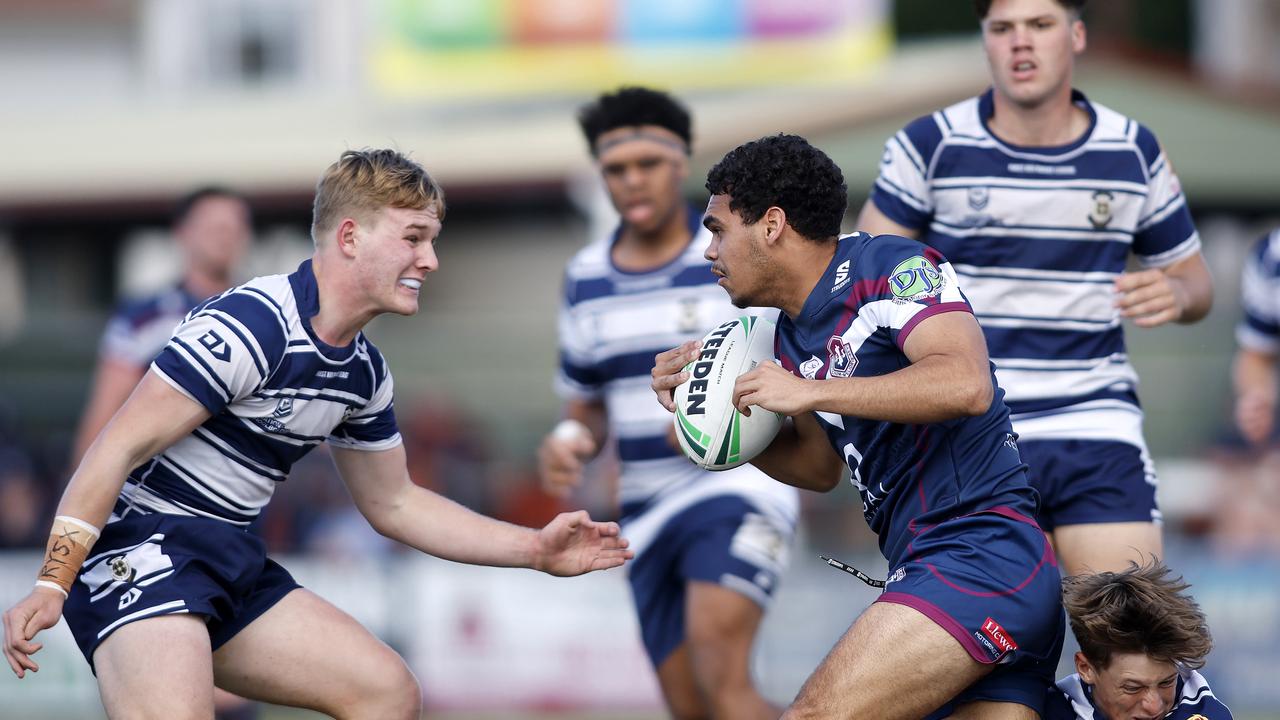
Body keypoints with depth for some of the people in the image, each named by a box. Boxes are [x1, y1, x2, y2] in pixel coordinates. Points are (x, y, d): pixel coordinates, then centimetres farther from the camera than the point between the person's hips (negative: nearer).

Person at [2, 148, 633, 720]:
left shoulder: (364, 372, 11)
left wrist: (536, 551, 20)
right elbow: (119, 448, -20)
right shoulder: (253, 325, -18)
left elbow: (393, 504, 26)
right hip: (140, 542, -10)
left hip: (231, 559, 10)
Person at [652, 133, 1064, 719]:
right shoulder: (792, 334, 20)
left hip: (983, 550, -10)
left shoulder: (891, 267, -8)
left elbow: (966, 385, -23)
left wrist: (808, 392, -18)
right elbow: (820, 467, 31)